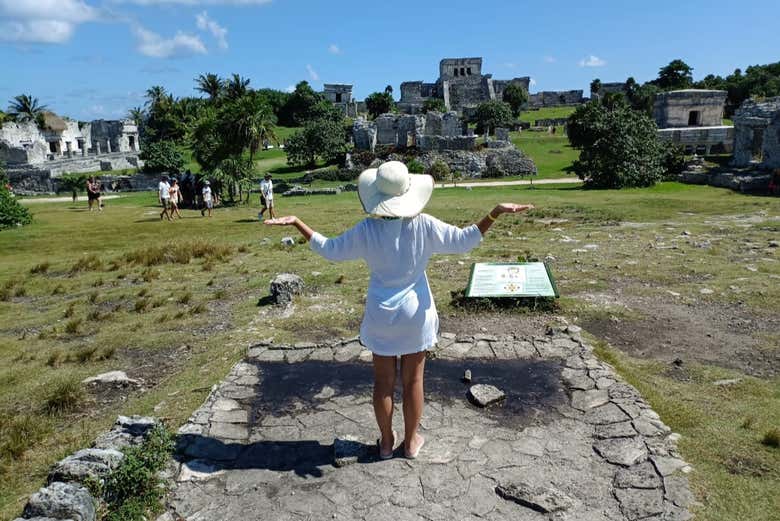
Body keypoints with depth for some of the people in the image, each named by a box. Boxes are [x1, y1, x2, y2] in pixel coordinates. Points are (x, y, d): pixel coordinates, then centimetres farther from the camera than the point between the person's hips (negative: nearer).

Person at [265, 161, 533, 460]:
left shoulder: (366, 230, -14)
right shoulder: (424, 226, -16)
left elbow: (328, 249, -4)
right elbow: (464, 241, -10)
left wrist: (295, 223, 4)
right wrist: (496, 213, -8)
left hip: (381, 314, 0)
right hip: (415, 313, 0)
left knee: (384, 381, 15)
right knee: (413, 380, 15)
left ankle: (386, 441, 31)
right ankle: (411, 441, 31)